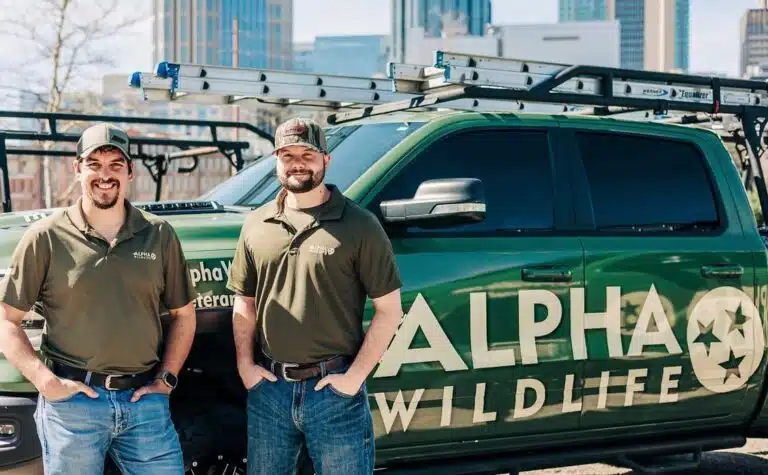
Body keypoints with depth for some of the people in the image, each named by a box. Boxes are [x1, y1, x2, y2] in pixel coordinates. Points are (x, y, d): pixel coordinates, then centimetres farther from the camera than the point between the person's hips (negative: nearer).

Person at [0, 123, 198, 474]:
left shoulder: (159, 234, 7)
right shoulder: (47, 238, -1)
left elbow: (183, 314, 15)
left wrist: (166, 378, 4)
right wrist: (47, 382, -9)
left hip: (145, 400, 2)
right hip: (72, 401, -2)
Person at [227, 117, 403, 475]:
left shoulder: (359, 225, -5)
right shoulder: (256, 225, 8)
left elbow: (389, 310, -5)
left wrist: (354, 376, -11)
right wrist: (245, 365, 3)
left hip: (335, 390, -4)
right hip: (268, 389, 4)